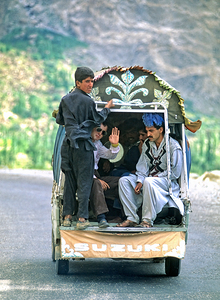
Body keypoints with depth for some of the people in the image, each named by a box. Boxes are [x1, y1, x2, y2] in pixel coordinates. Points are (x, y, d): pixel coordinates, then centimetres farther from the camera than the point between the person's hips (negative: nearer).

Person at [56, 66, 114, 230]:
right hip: (83, 144, -6)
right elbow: (97, 120, 2)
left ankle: (67, 216, 11)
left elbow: (59, 120, 16)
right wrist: (107, 108, 17)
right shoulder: (88, 101, -10)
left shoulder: (66, 99, 6)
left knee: (69, 181, 11)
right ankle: (82, 218, -4)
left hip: (68, 144, 6)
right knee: (84, 181, -1)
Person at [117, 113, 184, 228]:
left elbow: (175, 173, -13)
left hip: (167, 182, -7)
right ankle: (132, 218, -17)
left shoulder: (173, 146, -11)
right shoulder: (147, 144, 10)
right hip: (149, 178, 7)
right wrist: (140, 182, -10)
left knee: (149, 182, -38)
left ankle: (147, 220, -30)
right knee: (124, 181, -12)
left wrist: (156, 177, -16)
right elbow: (142, 165, 7)